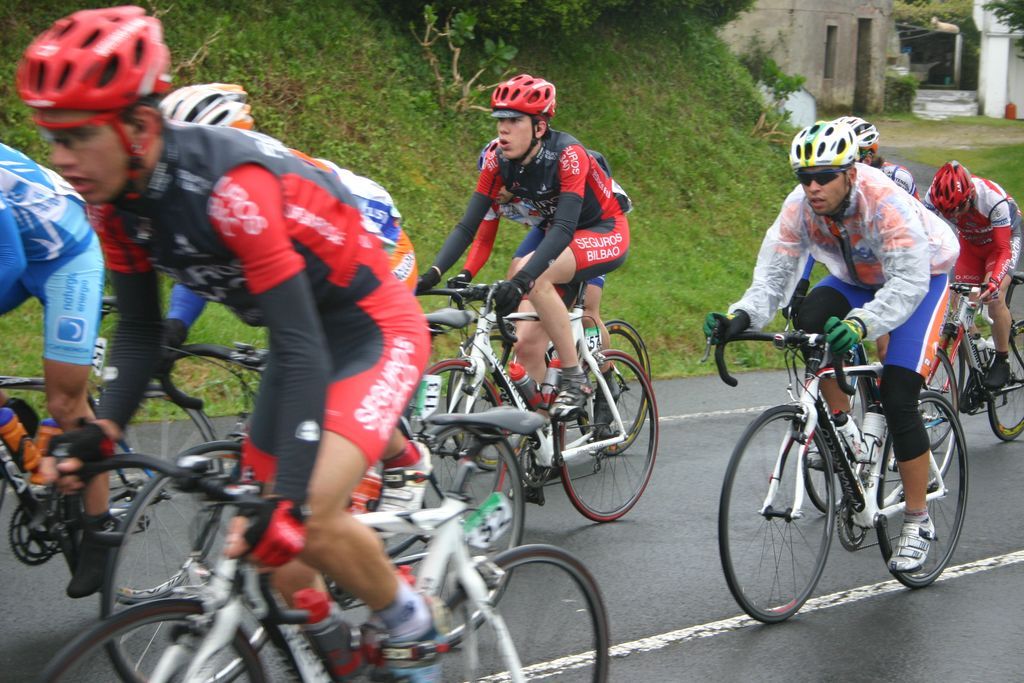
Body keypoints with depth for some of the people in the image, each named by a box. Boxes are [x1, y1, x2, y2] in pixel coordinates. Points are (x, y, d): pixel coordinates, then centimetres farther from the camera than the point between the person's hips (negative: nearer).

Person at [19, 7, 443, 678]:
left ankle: (414, 628, 0)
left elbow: (302, 350, -37)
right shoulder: (115, 200, -11)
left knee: (311, 518, -25)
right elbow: (141, 328, 1)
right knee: (277, 556, 6)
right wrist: (103, 429, -17)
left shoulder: (231, 182, -35)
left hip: (372, 330, -8)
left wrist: (288, 504, -43)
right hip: (302, 339, 8)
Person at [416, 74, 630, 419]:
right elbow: (468, 226, -13)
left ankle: (575, 378, -22)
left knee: (535, 275, -34)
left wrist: (522, 280, -52)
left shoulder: (567, 154, -29)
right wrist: (433, 273, -30)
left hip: (607, 234, -6)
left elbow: (565, 228, -39)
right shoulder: (499, 160, -13)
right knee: (527, 348, -8)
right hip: (559, 237, 6)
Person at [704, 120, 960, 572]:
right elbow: (773, 276, -22)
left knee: (897, 398, -17)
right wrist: (741, 317, -43)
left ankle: (917, 522, -3)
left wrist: (861, 323, -58)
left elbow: (908, 283, -41)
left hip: (920, 278, -5)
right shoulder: (799, 208, -21)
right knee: (811, 324, -29)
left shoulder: (885, 203, -36)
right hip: (856, 280, 5)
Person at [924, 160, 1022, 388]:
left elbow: (1003, 250, -35)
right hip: (970, 244, 4)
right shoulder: (935, 197, -28)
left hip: (1004, 239, -4)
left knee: (994, 297, -25)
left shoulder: (993, 200, -38)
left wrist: (993, 282, -50)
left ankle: (1002, 362, -8)